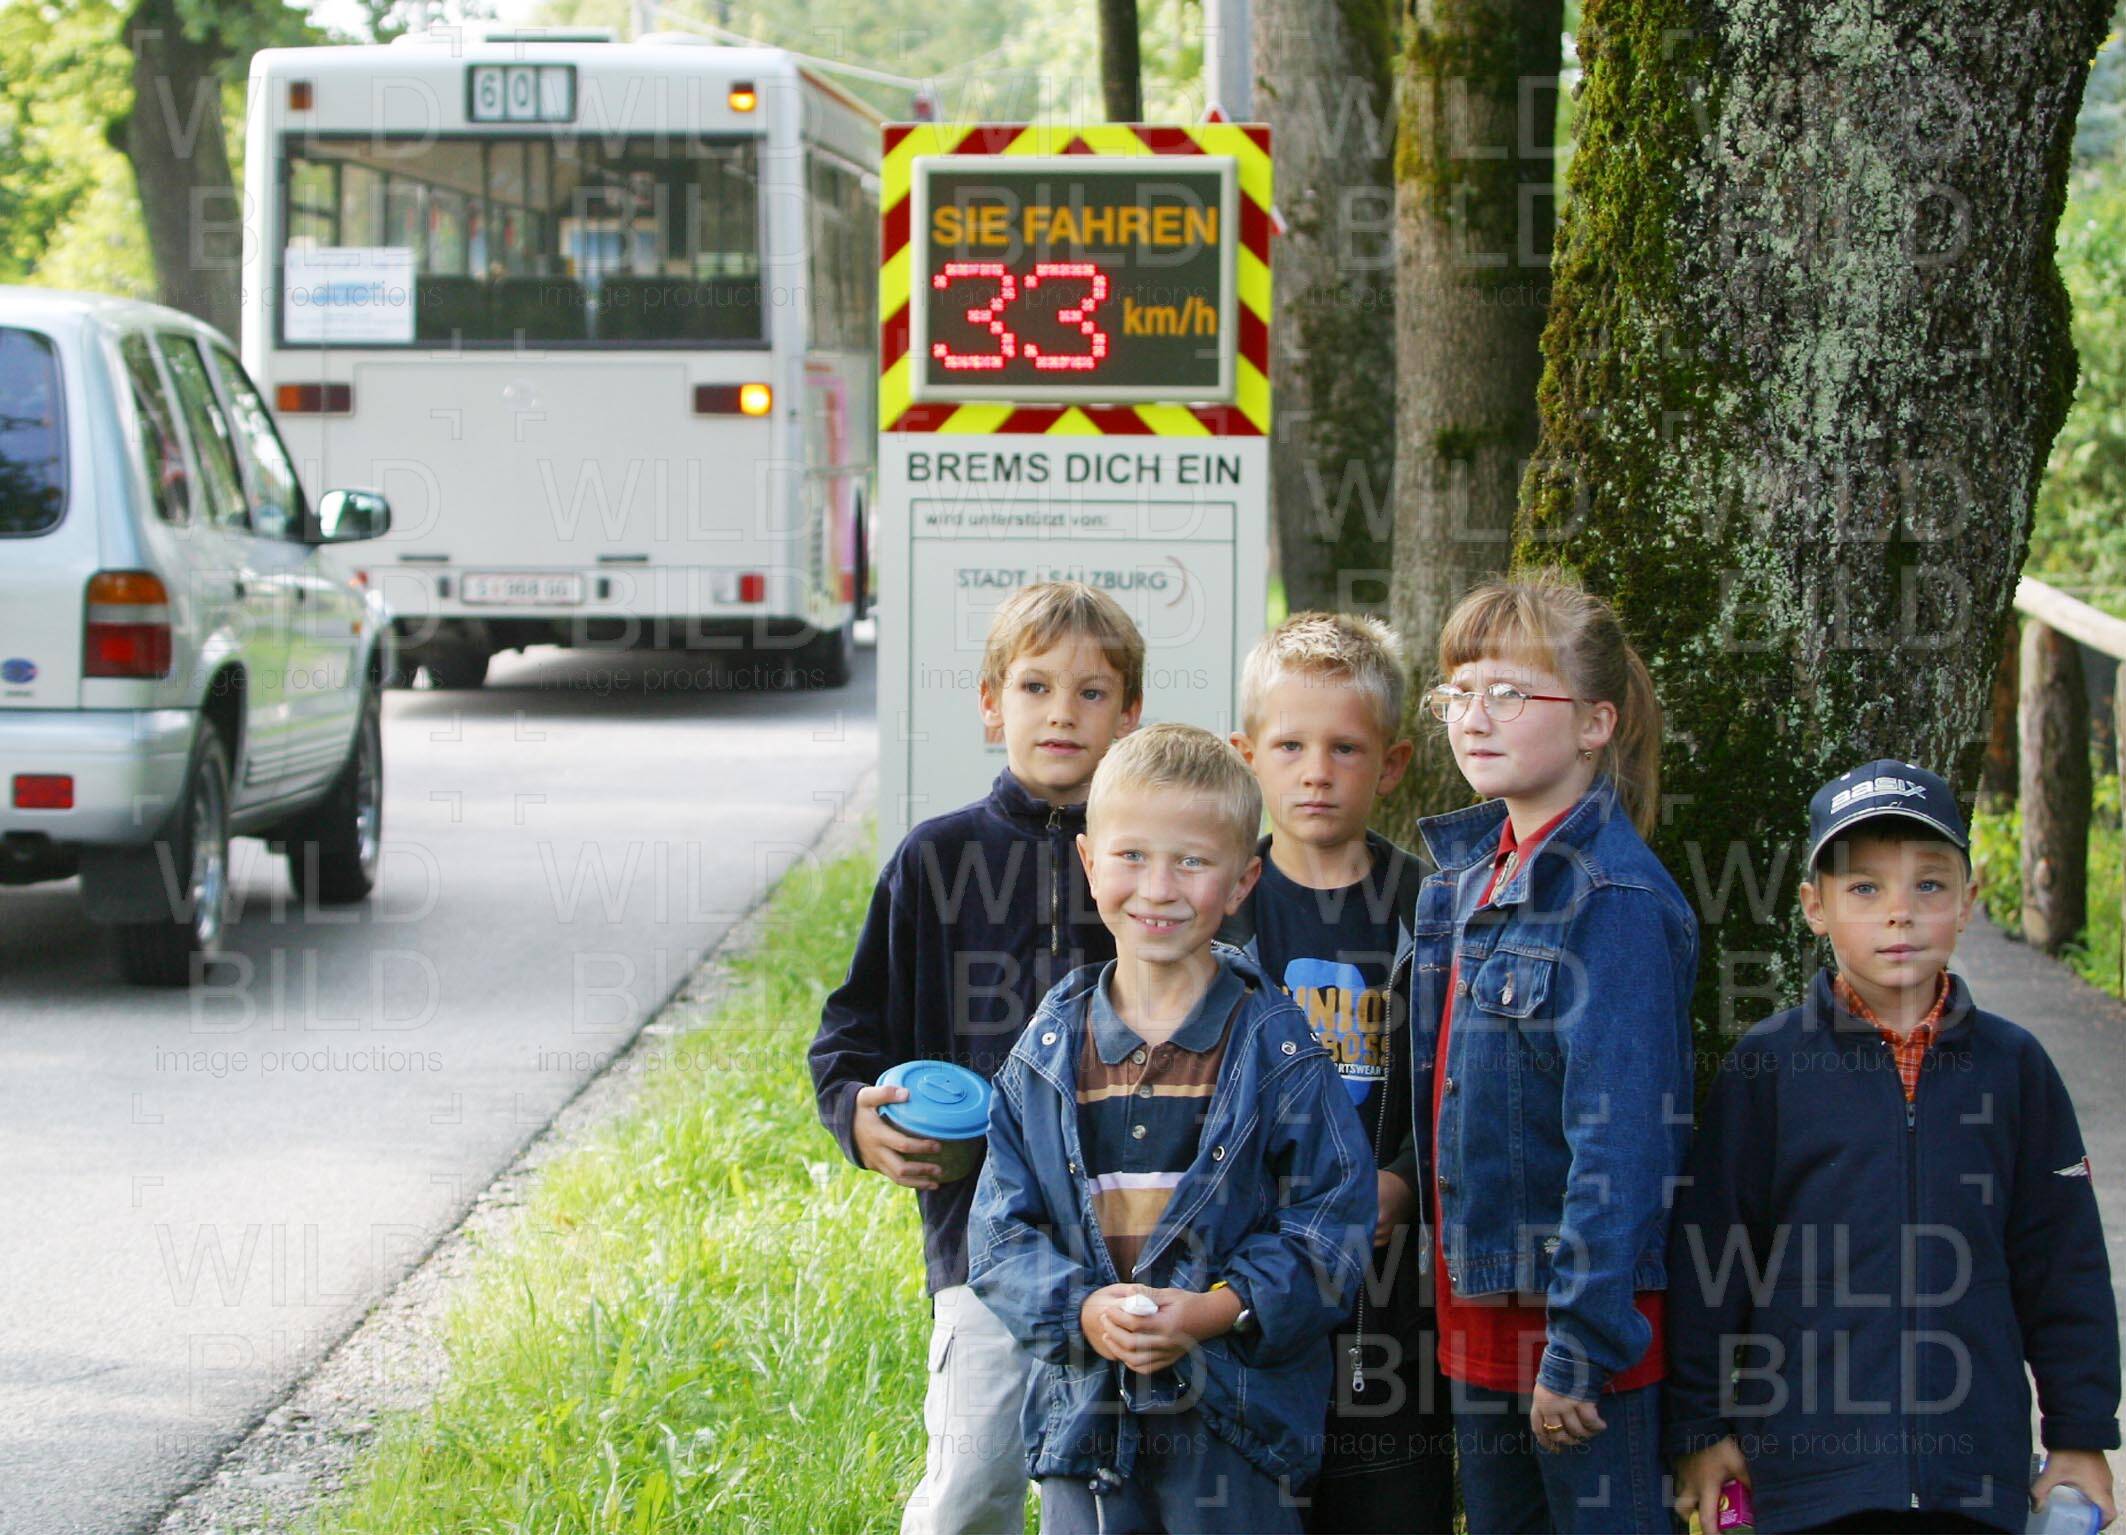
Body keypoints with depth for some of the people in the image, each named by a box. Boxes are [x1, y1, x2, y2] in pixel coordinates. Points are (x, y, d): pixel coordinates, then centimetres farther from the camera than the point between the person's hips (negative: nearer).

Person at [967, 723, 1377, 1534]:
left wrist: (1217, 1311, -18)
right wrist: (1082, 1309, -14)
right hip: (1085, 1406, 2)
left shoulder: (1275, 1049, -3)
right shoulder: (1051, 1049, 5)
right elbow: (1003, 1230, 4)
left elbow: (1331, 1221, -5)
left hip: (1233, 1415, -2)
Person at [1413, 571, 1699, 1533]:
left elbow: (1621, 1140, -20)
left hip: (1586, 1310, -8)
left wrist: (1579, 1345, -22)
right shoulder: (1464, 877, 10)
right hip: (1480, 1310, 8)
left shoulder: (1614, 901, -16)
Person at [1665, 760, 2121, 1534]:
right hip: (1811, 1469, -2)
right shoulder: (1766, 1066, -1)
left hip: (1976, 1470, 2)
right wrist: (1700, 1428, 4)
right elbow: (1707, 1254, 3)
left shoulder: (2013, 1067, 5)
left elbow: (2063, 1261, 10)